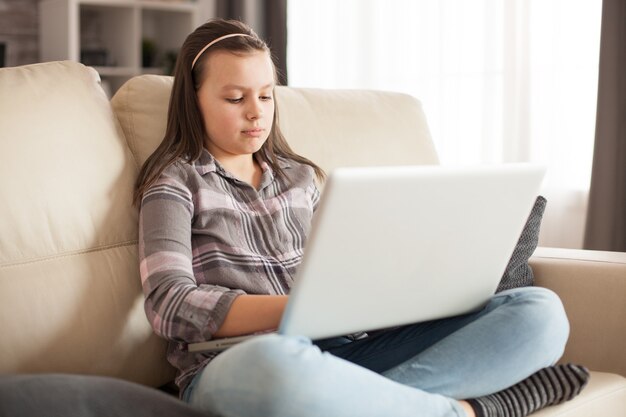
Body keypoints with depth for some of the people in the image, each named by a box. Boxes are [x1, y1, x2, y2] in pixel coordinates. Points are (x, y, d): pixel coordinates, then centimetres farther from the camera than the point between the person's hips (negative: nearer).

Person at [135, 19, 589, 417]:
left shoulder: (300, 176, 24)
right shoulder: (176, 182, 8)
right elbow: (170, 306, -7)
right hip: (233, 366, -5)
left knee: (540, 310, -11)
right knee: (276, 366, -45)